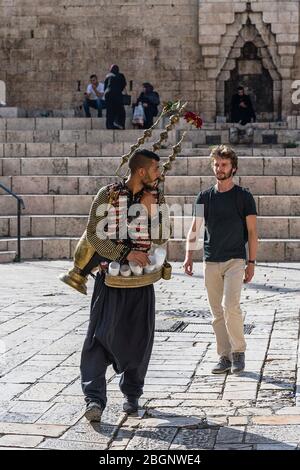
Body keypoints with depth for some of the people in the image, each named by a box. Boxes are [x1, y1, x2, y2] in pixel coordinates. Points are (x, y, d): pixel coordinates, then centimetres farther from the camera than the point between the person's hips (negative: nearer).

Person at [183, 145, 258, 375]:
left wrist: (251, 263, -5)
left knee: (231, 306, -18)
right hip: (211, 261, 3)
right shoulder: (205, 197, 8)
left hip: (235, 260, -3)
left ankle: (239, 351, -1)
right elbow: (194, 229, 7)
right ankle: (225, 356, 13)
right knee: (217, 313, 5)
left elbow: (252, 232, 1)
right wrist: (189, 257, -6)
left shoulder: (244, 196, 1)